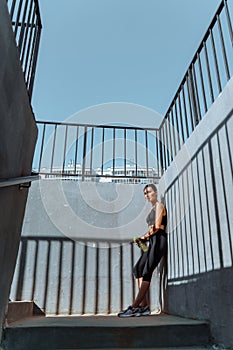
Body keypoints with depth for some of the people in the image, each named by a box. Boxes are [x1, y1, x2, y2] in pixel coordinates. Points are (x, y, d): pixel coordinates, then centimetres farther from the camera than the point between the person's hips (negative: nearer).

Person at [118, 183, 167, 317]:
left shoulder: (159, 205, 0)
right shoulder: (153, 209, 25)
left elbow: (156, 227, -11)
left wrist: (144, 236, -1)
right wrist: (144, 239, 4)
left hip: (159, 240, -9)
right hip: (152, 242, 9)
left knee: (146, 272, -13)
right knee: (138, 269, 0)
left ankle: (134, 307, -15)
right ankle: (144, 306, -3)